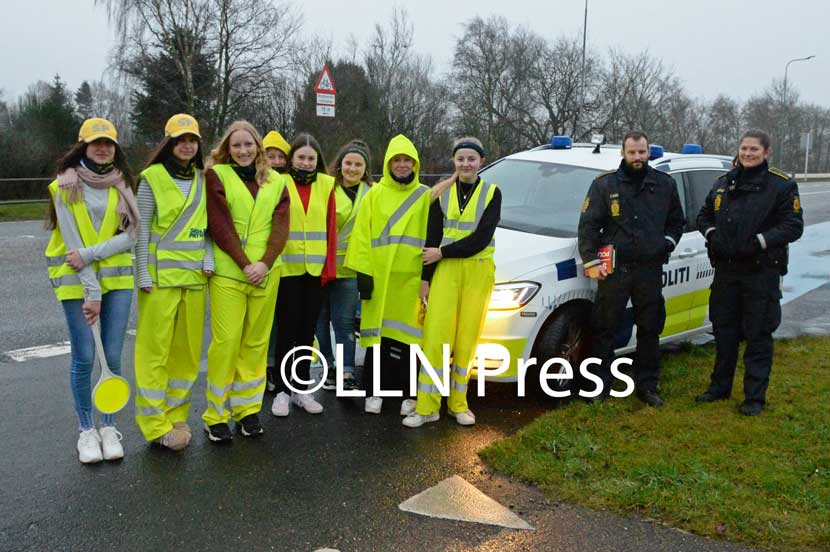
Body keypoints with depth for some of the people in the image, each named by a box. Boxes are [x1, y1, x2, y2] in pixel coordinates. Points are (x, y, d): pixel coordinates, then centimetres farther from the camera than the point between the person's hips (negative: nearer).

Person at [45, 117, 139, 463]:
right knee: (84, 357, 0)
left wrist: (89, 254, -15)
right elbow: (72, 240, -10)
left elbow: (130, 235, -2)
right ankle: (86, 430, 17)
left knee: (113, 356, 2)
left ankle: (108, 426, 19)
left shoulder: (121, 185, 7)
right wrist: (91, 291, -15)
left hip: (116, 276, 3)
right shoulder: (67, 185, -4)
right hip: (76, 278, -2)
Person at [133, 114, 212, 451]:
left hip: (195, 275, 5)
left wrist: (209, 261, -1)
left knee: (188, 348, 8)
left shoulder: (202, 180, 12)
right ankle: (154, 424, 6)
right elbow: (142, 230, -5)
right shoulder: (152, 177, -3)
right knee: (154, 348, -3)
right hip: (160, 274, -5)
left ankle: (175, 416, 21)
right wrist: (143, 277, -9)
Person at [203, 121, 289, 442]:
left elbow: (280, 227, 4)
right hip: (227, 271, -3)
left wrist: (265, 263, -11)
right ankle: (216, 415, 5)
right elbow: (219, 224, -6)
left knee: (256, 342, 6)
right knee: (226, 340, -6)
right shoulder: (216, 175, 3)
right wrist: (245, 264, -13)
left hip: (265, 273, 3)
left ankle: (247, 408, 18)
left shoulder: (276, 182, 13)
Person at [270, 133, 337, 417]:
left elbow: (331, 227, 6)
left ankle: (301, 389, 21)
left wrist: (329, 265, 2)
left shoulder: (326, 184, 7)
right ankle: (282, 390, 13)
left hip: (315, 269, 3)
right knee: (287, 329, 1)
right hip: (287, 268, -3)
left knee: (307, 330, 10)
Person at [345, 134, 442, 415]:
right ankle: (374, 392, 15)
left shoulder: (426, 196, 6)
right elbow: (362, 235, 3)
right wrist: (362, 271, -5)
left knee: (407, 334, 2)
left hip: (411, 277, 0)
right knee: (378, 333, 5)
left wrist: (427, 276, -3)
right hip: (379, 275, 1)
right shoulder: (374, 194, 7)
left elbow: (433, 239, 4)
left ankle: (408, 393, 13)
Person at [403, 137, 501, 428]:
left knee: (466, 340, 5)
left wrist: (442, 253, -11)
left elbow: (480, 239, -10)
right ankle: (426, 406, 1)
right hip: (445, 270, 1)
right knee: (436, 337, -4)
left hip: (478, 272, -1)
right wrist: (425, 278, -1)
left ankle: (458, 403, 17)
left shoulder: (491, 193, 1)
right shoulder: (442, 192, 8)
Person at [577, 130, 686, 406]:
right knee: (604, 330, 2)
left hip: (650, 270, 3)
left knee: (650, 331, 10)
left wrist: (668, 242, 3)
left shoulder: (664, 184, 8)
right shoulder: (604, 184, -1)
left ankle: (647, 386, 23)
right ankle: (600, 385, 13)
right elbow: (588, 225, -3)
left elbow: (677, 220, 20)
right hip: (614, 269, -3)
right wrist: (591, 261, -10)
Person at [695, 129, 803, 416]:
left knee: (758, 335, 1)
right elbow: (704, 215, 19)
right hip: (726, 270, 5)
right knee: (724, 331, 13)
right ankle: (720, 387, 27)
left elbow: (794, 226, -9)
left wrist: (759, 241, -21)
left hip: (761, 273, -5)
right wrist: (711, 234, -2)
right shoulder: (724, 183, 11)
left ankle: (755, 397, 9)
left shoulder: (782, 185, -5)